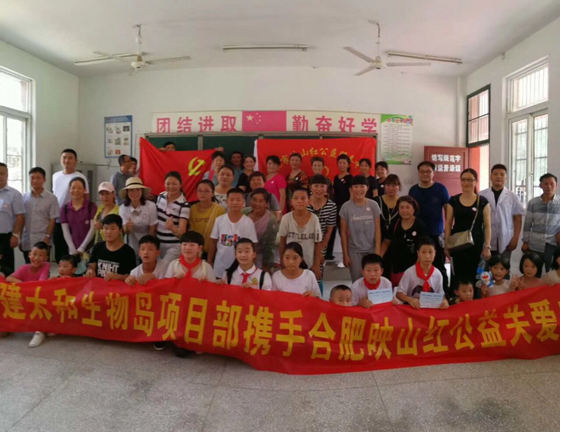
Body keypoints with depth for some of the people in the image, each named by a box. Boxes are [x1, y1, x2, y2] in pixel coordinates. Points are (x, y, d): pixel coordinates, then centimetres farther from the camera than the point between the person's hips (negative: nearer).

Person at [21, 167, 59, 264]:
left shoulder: (51, 198, -3)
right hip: (26, 242, 3)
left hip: (42, 241, -3)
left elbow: (53, 220, -4)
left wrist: (47, 237, -10)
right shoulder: (24, 197, 6)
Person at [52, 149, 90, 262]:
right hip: (56, 220, 6)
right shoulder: (55, 176, 10)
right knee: (58, 253, 14)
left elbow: (86, 199, -9)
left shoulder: (80, 177, -9)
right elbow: (53, 196, 19)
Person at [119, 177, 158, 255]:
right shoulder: (123, 208, -13)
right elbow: (125, 232, -15)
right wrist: (127, 227, -36)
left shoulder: (151, 206, -21)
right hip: (133, 244, 2)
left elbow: (152, 229, -10)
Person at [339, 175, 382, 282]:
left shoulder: (373, 205, -2)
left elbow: (377, 230, 0)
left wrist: (378, 251, -4)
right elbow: (343, 232, -1)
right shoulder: (346, 207, -5)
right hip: (354, 251, -1)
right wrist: (345, 254, -2)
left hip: (371, 250, 1)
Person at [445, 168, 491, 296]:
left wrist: (487, 246, -4)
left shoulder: (482, 201, 0)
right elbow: (448, 224, 5)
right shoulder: (453, 201, 2)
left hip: (476, 244, 0)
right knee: (457, 276, 4)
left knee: (474, 276, 6)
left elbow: (487, 226, 1)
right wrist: (447, 245, 1)